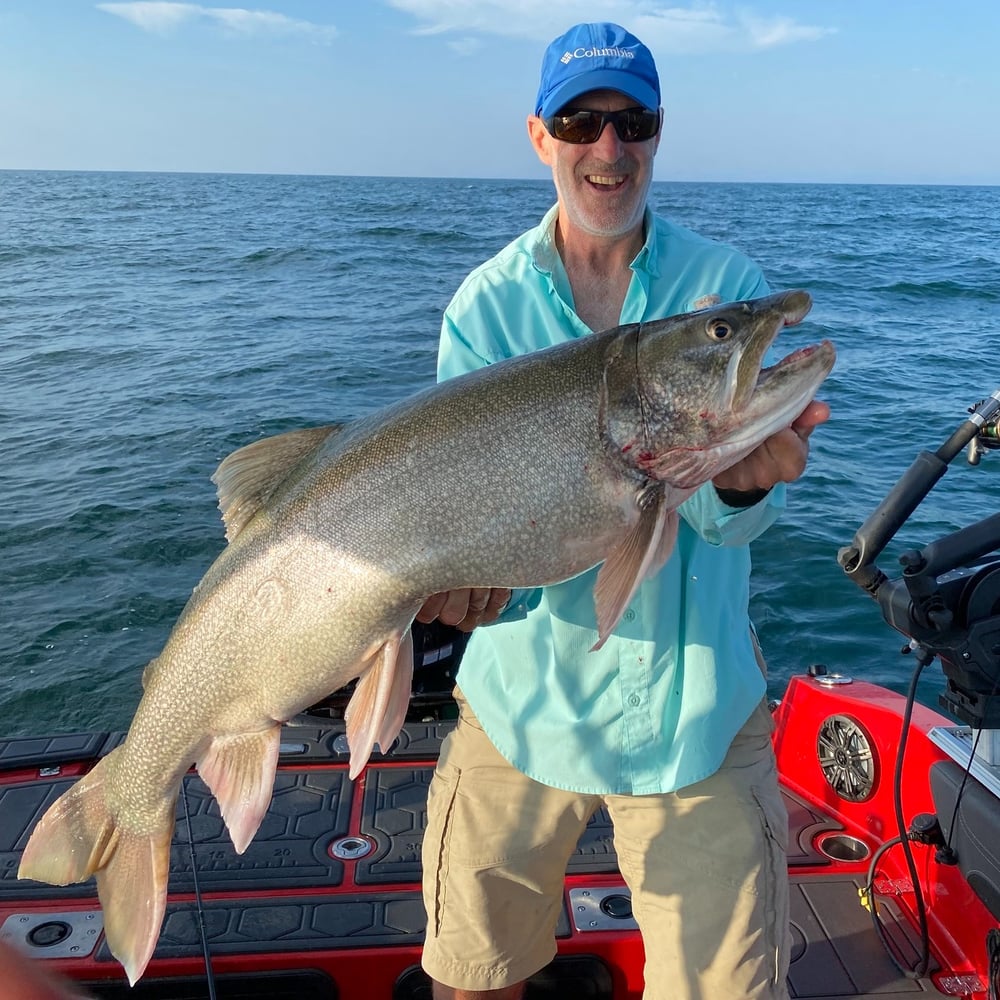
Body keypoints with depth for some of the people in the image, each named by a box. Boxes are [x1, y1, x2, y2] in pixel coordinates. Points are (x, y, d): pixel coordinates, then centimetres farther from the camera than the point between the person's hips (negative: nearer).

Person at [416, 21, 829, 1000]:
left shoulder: (727, 284, -4)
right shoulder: (488, 304, -4)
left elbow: (731, 518, -11)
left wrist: (741, 478, -33)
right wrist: (474, 576, -30)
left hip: (695, 708, 0)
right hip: (524, 699, 1)